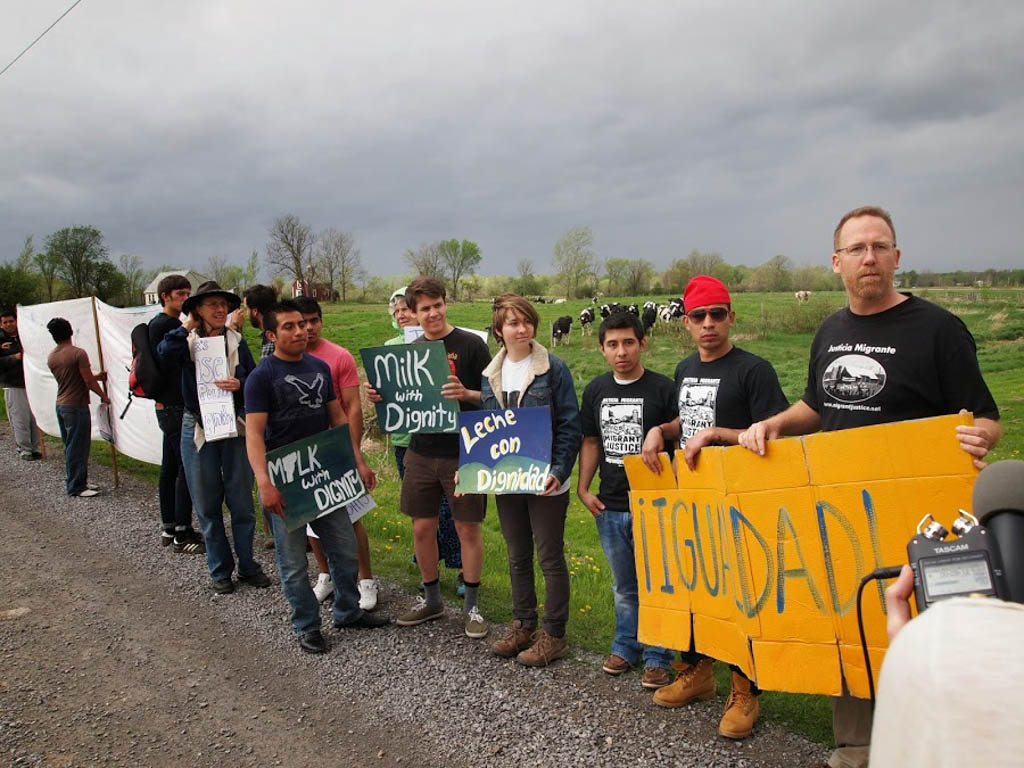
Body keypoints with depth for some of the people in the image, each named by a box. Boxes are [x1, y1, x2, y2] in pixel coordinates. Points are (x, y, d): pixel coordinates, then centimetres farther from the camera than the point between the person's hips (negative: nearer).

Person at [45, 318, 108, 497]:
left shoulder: (51, 357, 7)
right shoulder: (78, 353, -16)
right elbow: (89, 381, -15)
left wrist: (97, 376, 19)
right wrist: (104, 396, 0)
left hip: (60, 405, 8)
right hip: (76, 406, -8)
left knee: (70, 446, 15)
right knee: (77, 447, -1)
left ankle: (79, 481, 24)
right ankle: (76, 487, 3)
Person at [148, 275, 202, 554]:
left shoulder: (176, 325, 18)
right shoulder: (161, 325, -11)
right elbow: (166, 363, -19)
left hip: (171, 407, 10)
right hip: (174, 407, -10)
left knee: (170, 467, 14)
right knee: (187, 468, -10)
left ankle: (168, 528, 22)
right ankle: (182, 535, -5)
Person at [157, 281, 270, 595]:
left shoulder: (237, 341, 4)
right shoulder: (188, 342, 0)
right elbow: (165, 351, -23)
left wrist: (239, 385, -17)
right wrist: (189, 325, -12)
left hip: (235, 427, 1)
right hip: (198, 428, -1)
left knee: (241, 501, 6)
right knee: (207, 504, 8)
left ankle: (247, 565, 21)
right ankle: (219, 569, 21)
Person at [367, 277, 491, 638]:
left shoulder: (470, 344, -6)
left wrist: (467, 394, -25)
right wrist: (379, 397, -5)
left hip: (464, 453, -4)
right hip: (421, 454, 5)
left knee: (468, 529, 4)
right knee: (422, 528, 10)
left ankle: (471, 606, 20)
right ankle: (431, 599, 30)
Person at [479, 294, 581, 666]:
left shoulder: (553, 368, -10)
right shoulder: (491, 373, 6)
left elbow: (570, 425, -10)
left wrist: (559, 471, -20)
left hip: (544, 481, -5)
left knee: (550, 558, 6)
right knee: (517, 556, 17)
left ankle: (554, 635, 19)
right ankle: (523, 626, 32)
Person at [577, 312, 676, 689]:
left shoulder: (663, 389, -9)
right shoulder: (596, 390, 5)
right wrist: (583, 489, 6)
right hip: (610, 506, 5)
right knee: (623, 586, 19)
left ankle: (657, 656, 21)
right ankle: (625, 646, 34)